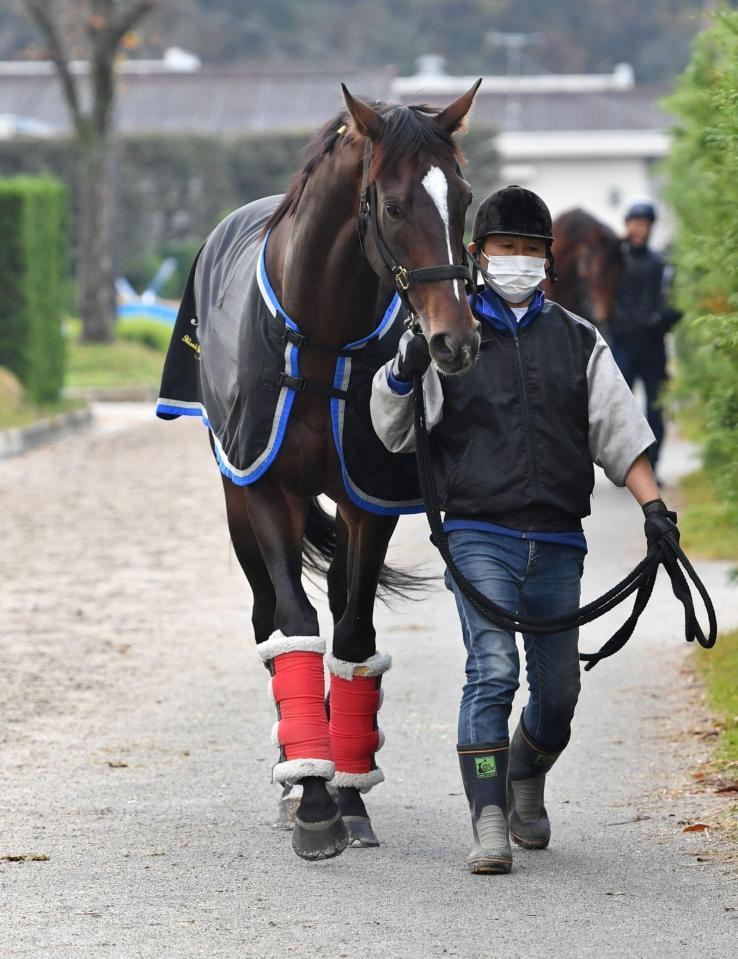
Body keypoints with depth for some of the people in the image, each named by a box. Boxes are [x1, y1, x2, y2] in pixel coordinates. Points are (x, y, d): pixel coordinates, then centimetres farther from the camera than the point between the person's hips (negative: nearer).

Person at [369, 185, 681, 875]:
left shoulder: (578, 342, 12)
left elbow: (620, 431, 10)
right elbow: (392, 433, 4)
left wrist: (653, 507, -3)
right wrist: (400, 376, -15)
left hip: (558, 544, 3)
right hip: (479, 537, -3)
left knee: (558, 689, 9)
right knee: (493, 671, -19)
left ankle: (525, 785, 38)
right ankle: (490, 826, -18)